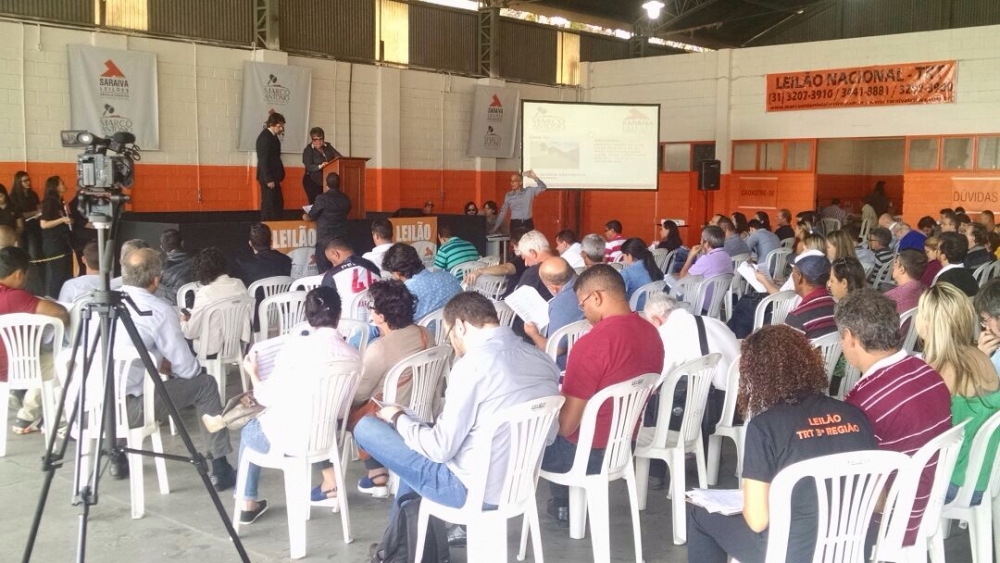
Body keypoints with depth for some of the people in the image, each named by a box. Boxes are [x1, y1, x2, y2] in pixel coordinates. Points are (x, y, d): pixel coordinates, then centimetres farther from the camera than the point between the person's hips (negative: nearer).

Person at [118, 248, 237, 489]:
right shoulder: (160, 310, -9)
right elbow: (187, 369, -3)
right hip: (127, 409, -7)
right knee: (205, 384, 10)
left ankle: (117, 456, 39)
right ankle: (221, 469, 13)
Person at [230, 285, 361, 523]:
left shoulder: (297, 346, -19)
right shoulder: (352, 354, -7)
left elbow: (266, 397, -11)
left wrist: (254, 373, 8)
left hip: (293, 436, -4)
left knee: (249, 430, 29)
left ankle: (248, 503, 39)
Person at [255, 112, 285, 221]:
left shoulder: (272, 136, 11)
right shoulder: (265, 137, -17)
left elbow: (274, 157, 9)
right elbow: (263, 160, -20)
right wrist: (268, 179, -20)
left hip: (273, 176, 10)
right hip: (268, 178, -10)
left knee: (278, 204, 13)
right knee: (269, 204, -5)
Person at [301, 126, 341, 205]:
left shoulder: (328, 146, 9)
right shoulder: (308, 150, -7)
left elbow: (339, 156, 4)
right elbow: (309, 167, -18)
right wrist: (320, 166, -34)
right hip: (313, 181, -4)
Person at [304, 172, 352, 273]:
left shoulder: (322, 198, -12)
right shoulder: (345, 199, 2)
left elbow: (311, 217, -4)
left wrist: (305, 216, 21)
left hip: (325, 240, -5)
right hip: (342, 240, 5)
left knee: (324, 271, 2)